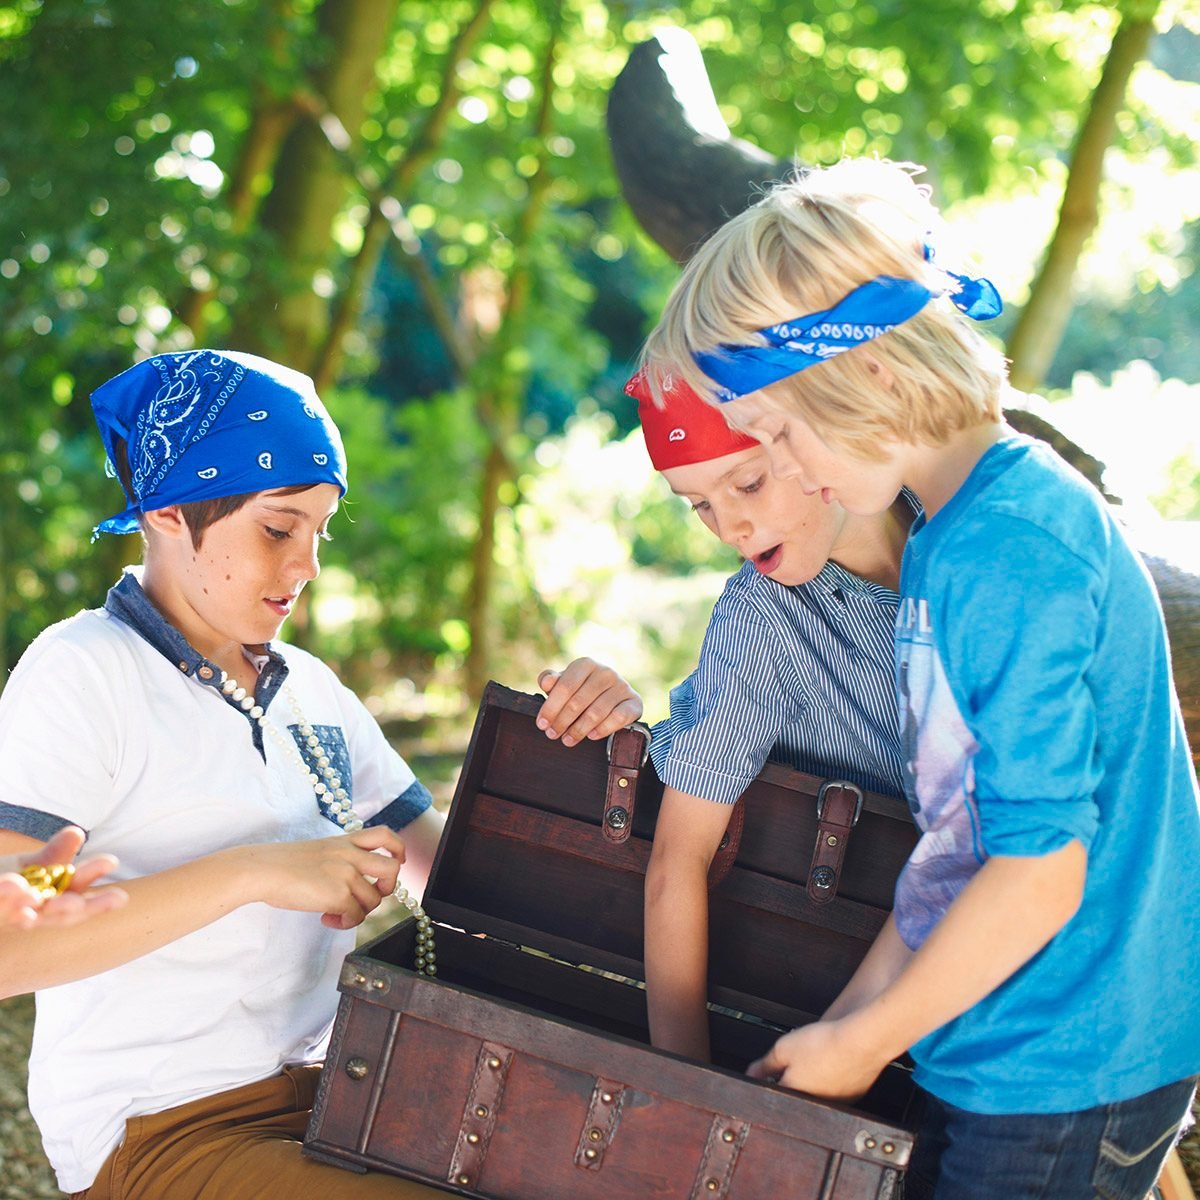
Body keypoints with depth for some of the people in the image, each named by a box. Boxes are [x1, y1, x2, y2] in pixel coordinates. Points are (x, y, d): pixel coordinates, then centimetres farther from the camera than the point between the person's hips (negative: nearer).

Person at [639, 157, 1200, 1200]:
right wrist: (846, 1015, 12)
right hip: (999, 1059, 9)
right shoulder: (956, 533, 8)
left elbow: (1039, 874, -22)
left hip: (1063, 1077, -9)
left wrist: (862, 1043, -10)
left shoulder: (1011, 548, -21)